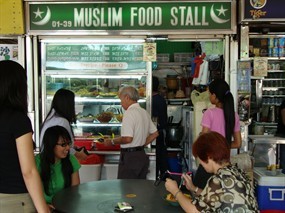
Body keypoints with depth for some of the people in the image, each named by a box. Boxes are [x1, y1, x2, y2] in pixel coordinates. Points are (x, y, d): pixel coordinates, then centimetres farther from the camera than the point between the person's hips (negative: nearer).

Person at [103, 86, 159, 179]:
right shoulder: (144, 112, 11)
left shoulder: (129, 113, -16)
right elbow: (155, 133, 17)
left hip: (130, 156, -9)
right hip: (142, 155, 9)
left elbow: (128, 138, -23)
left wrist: (112, 142, -9)